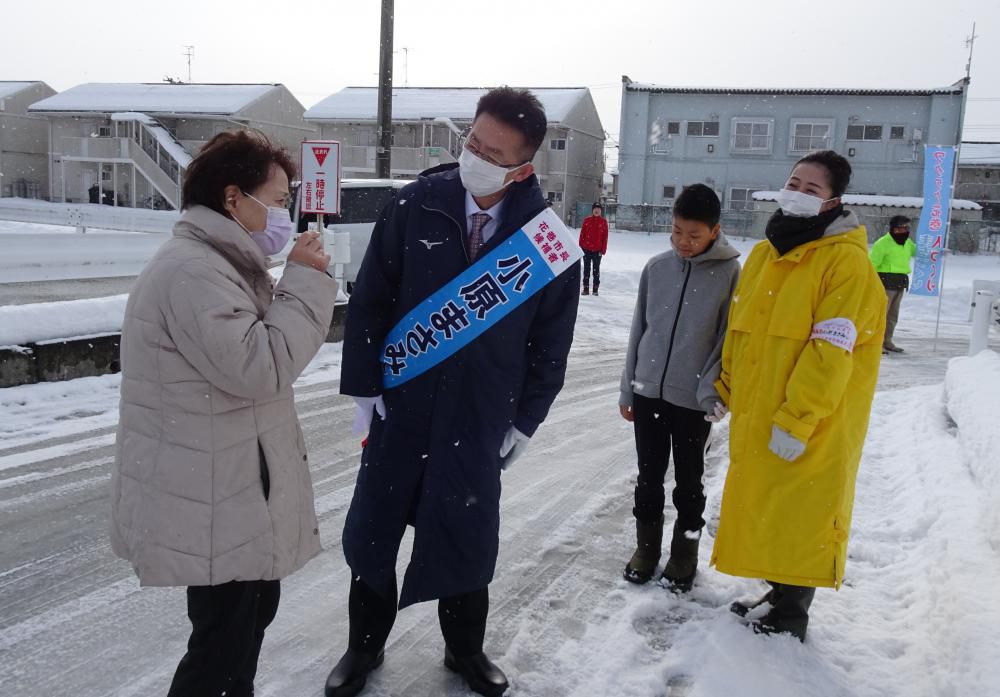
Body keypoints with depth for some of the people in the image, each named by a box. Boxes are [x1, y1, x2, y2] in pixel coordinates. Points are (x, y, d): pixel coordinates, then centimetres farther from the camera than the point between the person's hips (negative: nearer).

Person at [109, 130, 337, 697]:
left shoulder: (224, 265, 13)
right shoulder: (193, 271, -24)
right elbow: (260, 367, -29)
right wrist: (306, 282, -22)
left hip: (236, 490, 11)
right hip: (211, 502, -11)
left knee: (255, 610, 24)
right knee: (224, 635, 1)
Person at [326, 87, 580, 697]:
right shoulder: (418, 205, -9)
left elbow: (552, 337, 0)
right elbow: (370, 299, -3)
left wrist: (526, 419, 1)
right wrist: (365, 387, -4)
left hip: (481, 416, 0)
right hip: (401, 403, 1)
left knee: (468, 536, 13)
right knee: (371, 530, 11)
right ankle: (365, 646, 36)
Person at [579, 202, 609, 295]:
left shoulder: (603, 222, 3)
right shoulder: (587, 220, 3)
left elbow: (605, 237, 2)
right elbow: (582, 234, 4)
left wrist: (603, 250, -3)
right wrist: (581, 246, 0)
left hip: (597, 250, -1)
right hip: (586, 249, 1)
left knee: (596, 269, 5)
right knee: (586, 268, 6)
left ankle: (596, 288, 10)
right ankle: (586, 288, 11)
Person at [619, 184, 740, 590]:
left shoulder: (730, 273, -8)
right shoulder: (656, 268, 1)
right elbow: (638, 329, 7)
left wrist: (712, 391, -15)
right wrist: (627, 389, 8)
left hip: (693, 400, -3)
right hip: (648, 392, 3)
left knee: (688, 481, 12)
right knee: (649, 476, 13)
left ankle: (684, 551, 27)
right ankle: (646, 545, 29)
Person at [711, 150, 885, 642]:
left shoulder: (847, 261, -13)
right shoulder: (763, 254, 10)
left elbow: (832, 352, -19)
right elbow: (738, 330, 17)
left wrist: (795, 420, -21)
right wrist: (728, 390, 14)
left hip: (814, 428, -7)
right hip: (755, 421, 7)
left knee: (801, 517, 3)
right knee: (765, 511, 17)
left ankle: (790, 615, 20)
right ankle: (778, 593, 35)